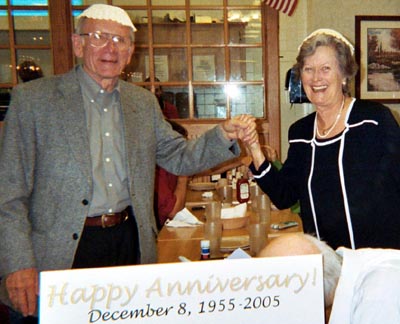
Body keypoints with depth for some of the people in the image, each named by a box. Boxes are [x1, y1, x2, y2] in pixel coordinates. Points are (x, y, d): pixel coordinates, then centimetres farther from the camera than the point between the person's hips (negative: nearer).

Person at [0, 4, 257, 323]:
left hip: (129, 244, 4)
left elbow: (178, 158, 11)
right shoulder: (32, 99, -5)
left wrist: (225, 135, -6)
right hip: (58, 253, -4)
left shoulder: (143, 102, 8)